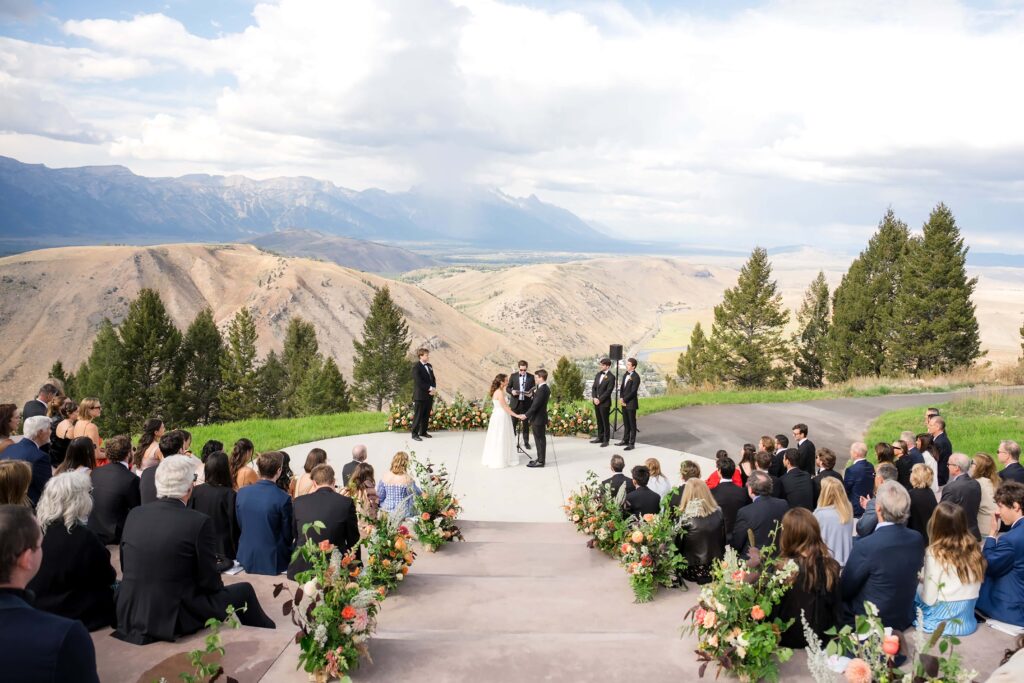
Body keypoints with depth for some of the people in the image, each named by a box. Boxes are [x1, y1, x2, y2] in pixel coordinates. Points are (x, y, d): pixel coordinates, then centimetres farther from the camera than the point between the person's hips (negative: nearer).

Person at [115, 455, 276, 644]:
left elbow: (125, 567, 11)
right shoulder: (199, 522, -17)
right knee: (244, 591, 16)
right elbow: (210, 582, -10)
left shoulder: (134, 515, -2)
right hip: (173, 619, -6)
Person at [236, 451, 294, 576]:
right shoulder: (283, 499, -21)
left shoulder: (242, 493, -6)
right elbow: (288, 534, -9)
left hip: (246, 558, 5)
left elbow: (240, 525, 8)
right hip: (272, 560, -5)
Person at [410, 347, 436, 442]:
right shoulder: (416, 367, -12)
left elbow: (433, 378, 15)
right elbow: (419, 381, -19)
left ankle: (423, 432, 23)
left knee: (426, 415, 12)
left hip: (429, 395, 7)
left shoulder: (429, 366, 13)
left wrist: (434, 389, -4)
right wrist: (430, 388, -19)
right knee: (418, 415, -2)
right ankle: (415, 434, 4)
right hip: (420, 395, -7)